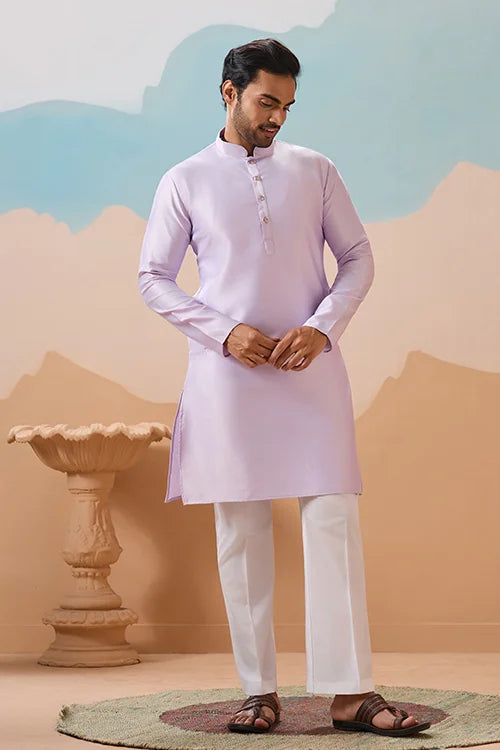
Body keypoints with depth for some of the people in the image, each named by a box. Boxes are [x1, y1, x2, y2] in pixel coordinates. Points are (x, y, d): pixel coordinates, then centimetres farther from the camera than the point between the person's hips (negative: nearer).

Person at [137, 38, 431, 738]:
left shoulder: (315, 170, 10)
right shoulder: (186, 181, 7)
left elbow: (358, 257, 10)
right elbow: (153, 277, 5)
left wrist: (321, 328, -7)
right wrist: (224, 332, -9)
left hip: (311, 368, 1)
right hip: (227, 372, 0)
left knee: (334, 523, -6)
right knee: (241, 534, 1)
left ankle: (352, 693, -3)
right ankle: (260, 692, 8)